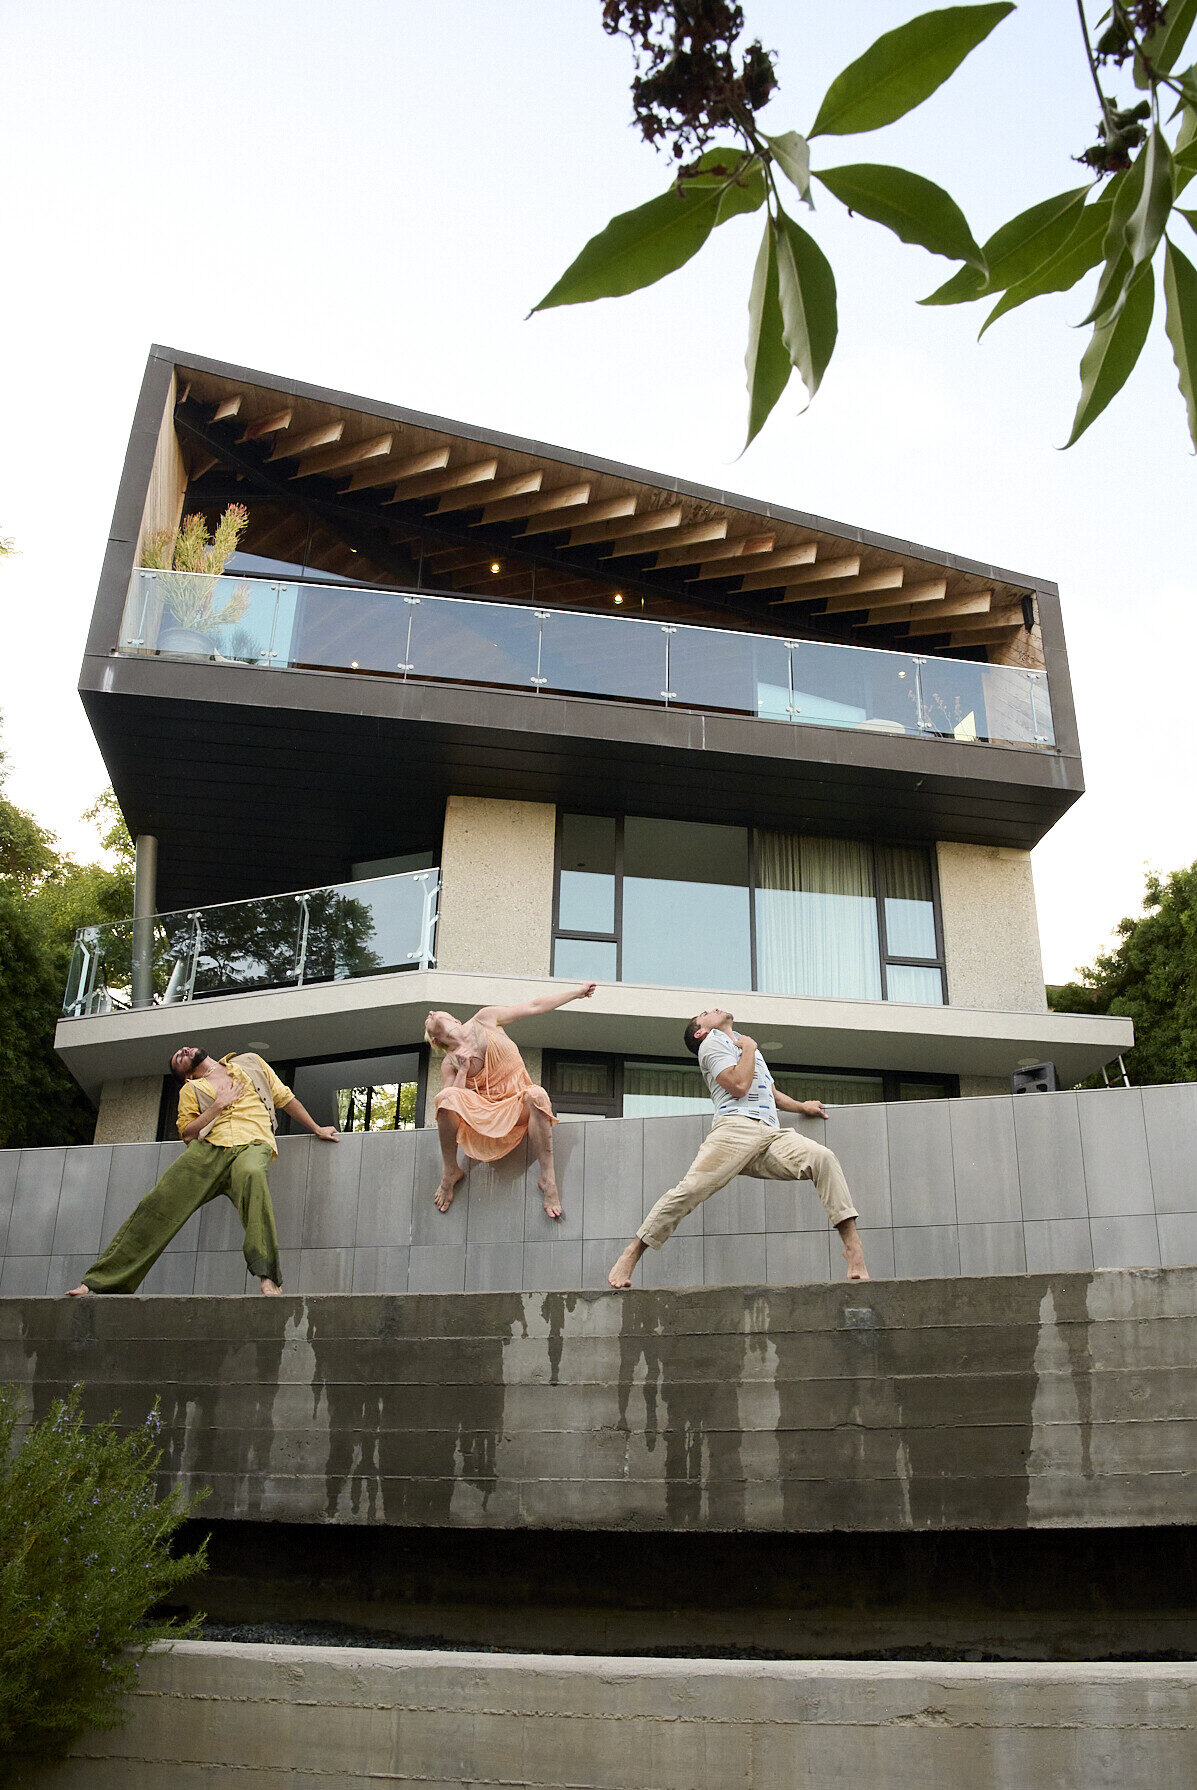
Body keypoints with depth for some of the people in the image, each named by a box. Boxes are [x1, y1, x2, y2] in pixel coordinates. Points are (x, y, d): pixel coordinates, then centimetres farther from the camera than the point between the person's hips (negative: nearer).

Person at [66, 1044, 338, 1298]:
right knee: (158, 1202, -19)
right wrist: (219, 1105, 4)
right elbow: (187, 1133, 14)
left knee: (251, 1174, -40)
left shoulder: (250, 1062, 29)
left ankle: (269, 1278, -49)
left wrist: (316, 1129, 31)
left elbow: (284, 1097, 32)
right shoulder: (191, 1089, 26)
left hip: (252, 1143, -2)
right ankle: (102, 1280, -15)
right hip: (208, 1146, 2)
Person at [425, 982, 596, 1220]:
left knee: (537, 1096, -36)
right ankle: (450, 1172, -12)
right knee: (446, 1096, -30)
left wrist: (577, 993, 6)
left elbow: (534, 1006, 5)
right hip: (480, 1111, 0)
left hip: (515, 1107, 0)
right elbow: (450, 1105, -6)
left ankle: (548, 1178, -31)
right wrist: (463, 1069, -12)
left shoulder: (485, 1019, 2)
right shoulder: (450, 1064, 4)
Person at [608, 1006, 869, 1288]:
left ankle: (853, 1247, -25)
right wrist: (748, 1048, 8)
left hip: (772, 1136, 5)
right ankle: (629, 1257, -10)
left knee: (822, 1159, -21)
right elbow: (739, 1086, -3)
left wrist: (802, 1106, 35)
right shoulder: (712, 1042, 14)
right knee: (689, 1190, -19)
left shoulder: (746, 1044, 39)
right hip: (736, 1128, -5)